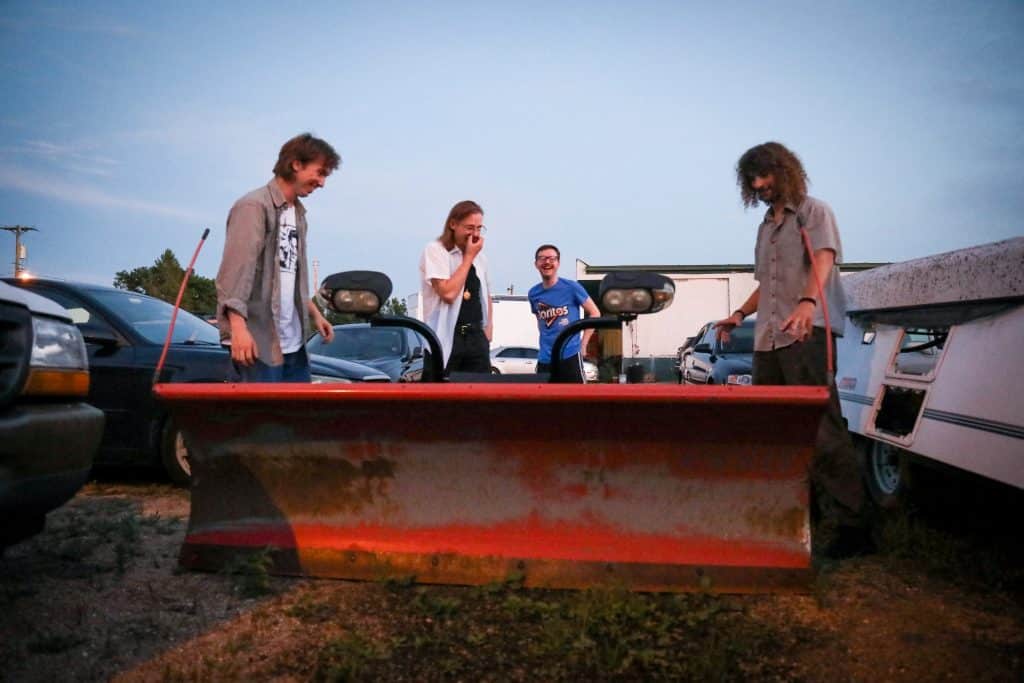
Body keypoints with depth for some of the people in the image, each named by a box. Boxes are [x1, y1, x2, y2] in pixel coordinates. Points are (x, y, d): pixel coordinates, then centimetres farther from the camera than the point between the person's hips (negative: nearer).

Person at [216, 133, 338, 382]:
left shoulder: (298, 213, 18)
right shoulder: (254, 207, -9)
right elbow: (236, 271, -18)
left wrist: (314, 313, 21)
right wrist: (239, 327, -26)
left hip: (293, 342, 9)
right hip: (258, 342, -9)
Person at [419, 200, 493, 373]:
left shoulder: (480, 256, 14)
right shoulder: (435, 251, -7)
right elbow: (448, 293, -19)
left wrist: (488, 327, 12)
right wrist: (468, 257, -11)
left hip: (476, 337, 6)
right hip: (446, 339, -6)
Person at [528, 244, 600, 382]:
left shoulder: (571, 287, -5)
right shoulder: (533, 293, 7)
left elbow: (594, 313, 2)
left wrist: (583, 344, -3)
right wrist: (546, 343, 9)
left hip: (570, 355, -4)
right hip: (544, 359, 4)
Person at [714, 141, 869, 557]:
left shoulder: (814, 212, 4)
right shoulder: (765, 227, 26)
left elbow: (823, 258, -15)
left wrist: (808, 302, -33)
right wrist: (741, 313, 15)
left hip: (806, 334, -8)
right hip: (767, 339, 8)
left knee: (822, 427, -14)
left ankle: (846, 523, -13)